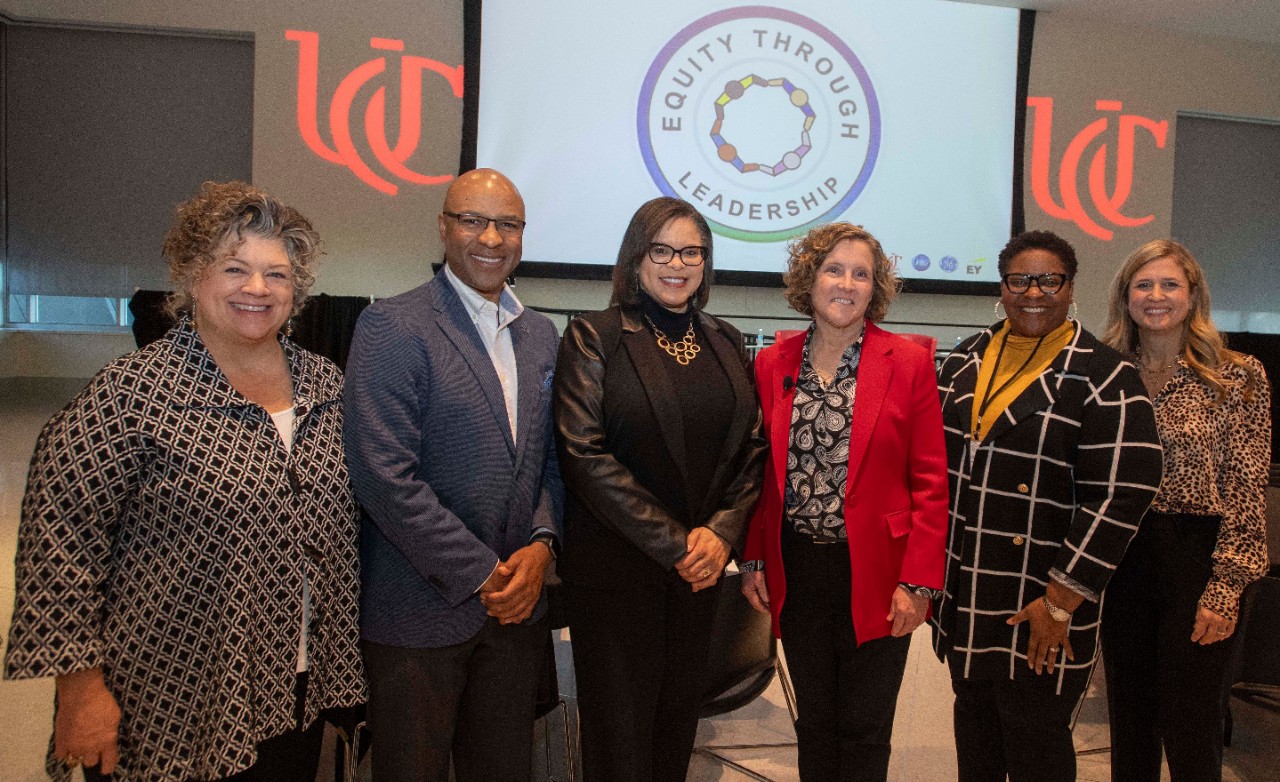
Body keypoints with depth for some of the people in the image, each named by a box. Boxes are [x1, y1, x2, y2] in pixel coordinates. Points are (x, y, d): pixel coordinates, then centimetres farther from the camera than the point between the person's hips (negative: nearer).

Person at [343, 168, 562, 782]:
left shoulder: (541, 334, 10)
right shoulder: (392, 326, -11)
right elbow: (384, 476, -18)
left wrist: (541, 544, -4)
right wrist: (481, 575, -15)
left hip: (517, 603, 6)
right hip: (420, 612, -5)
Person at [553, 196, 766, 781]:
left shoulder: (726, 343, 10)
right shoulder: (593, 337, -5)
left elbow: (750, 448, 9)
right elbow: (584, 454, -13)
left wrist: (722, 532, -8)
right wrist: (673, 541, -14)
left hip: (700, 566, 5)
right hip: (615, 566, -4)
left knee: (678, 724, 14)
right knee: (620, 733, 5)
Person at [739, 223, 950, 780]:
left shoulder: (909, 363, -5)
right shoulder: (773, 364, 3)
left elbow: (930, 482, -6)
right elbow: (762, 473, 8)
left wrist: (918, 582, -11)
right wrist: (753, 559, 3)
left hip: (875, 576, -2)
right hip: (796, 572, 3)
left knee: (864, 733, 9)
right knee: (813, 723, 16)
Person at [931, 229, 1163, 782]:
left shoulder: (1105, 378, -10)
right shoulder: (964, 362, 8)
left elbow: (1122, 496, -15)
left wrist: (1061, 602, -16)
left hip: (1039, 613, -5)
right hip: (965, 598, 5)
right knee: (973, 723, 19)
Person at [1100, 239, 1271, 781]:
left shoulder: (1238, 377, -4)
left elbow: (1246, 492, -7)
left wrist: (1225, 589, -12)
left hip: (1197, 557, -3)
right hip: (1121, 558, 4)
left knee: (1189, 727, 4)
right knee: (1128, 720, 14)